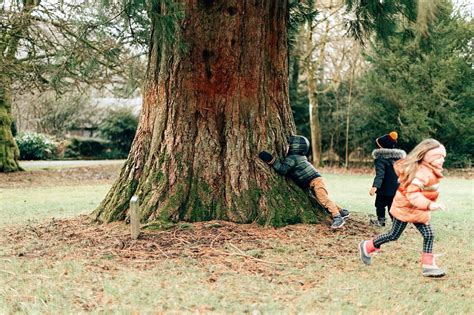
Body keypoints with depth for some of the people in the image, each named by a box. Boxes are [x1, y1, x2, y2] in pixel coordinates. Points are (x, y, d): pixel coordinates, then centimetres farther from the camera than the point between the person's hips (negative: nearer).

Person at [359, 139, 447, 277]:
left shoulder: (431, 171, 4)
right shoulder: (422, 173, -29)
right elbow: (413, 194, -37)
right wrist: (429, 205, -46)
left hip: (419, 211, 9)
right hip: (405, 208, -9)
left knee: (428, 235, -1)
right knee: (394, 235, 5)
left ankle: (428, 265, 3)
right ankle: (367, 247, 23)